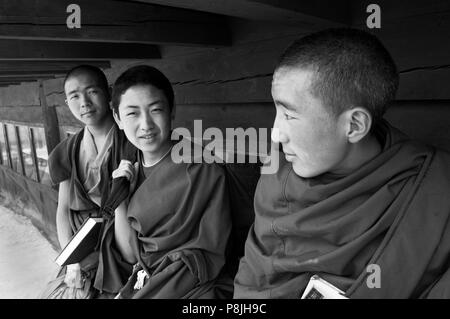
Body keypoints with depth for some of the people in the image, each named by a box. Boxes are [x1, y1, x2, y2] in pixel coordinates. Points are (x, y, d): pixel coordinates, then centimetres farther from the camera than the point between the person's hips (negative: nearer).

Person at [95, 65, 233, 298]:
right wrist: (120, 200, -10)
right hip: (142, 285, 4)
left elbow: (208, 257, -12)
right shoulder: (132, 172, 3)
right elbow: (131, 256, 3)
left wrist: (127, 294, -13)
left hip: (196, 288, -3)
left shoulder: (203, 169, -12)